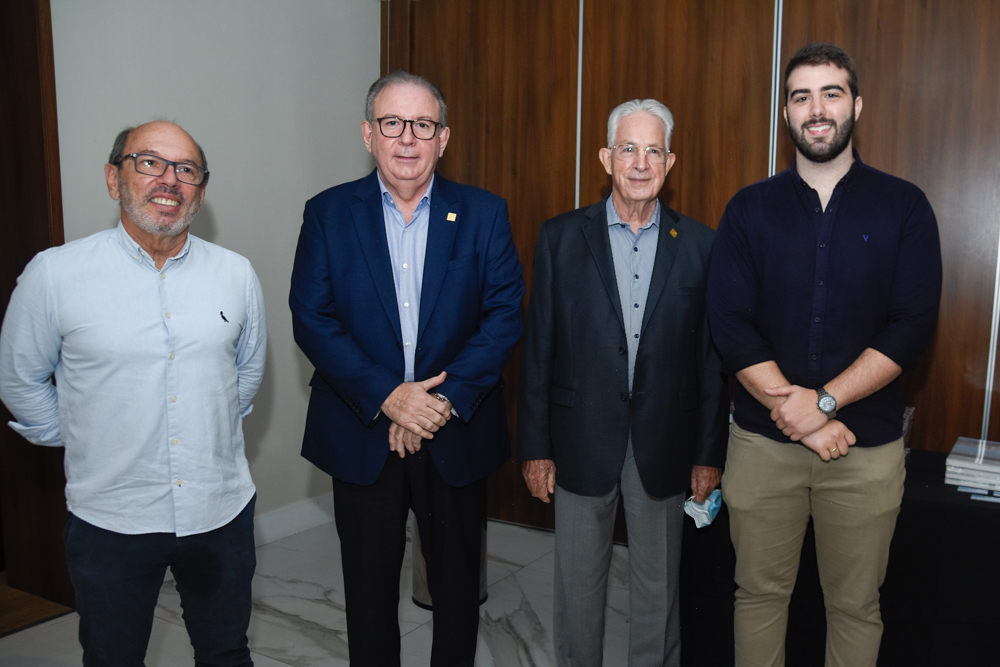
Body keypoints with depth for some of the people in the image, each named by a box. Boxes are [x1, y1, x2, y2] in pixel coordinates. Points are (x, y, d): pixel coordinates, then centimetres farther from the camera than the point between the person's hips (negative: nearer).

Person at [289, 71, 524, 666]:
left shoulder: (484, 214, 0)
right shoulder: (328, 214, -1)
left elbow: (504, 315, -6)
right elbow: (311, 319, -8)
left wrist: (445, 401, -16)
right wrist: (388, 397, -18)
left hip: (456, 438, 1)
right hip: (362, 436, 0)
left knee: (459, 588, 17)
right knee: (369, 589, 15)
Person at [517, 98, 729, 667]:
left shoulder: (699, 245, 0)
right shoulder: (561, 238, -1)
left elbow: (712, 355, 2)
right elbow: (538, 349, -1)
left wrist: (710, 452, 1)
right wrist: (535, 447, -3)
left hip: (664, 446, 1)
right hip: (582, 442, 0)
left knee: (659, 587, 15)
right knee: (578, 587, 13)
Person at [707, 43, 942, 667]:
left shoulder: (904, 206, 1)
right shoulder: (751, 208, 3)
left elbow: (913, 327, -7)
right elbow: (729, 324, -5)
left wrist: (823, 401, -17)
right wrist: (794, 409, -14)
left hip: (867, 446, 0)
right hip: (762, 441, 1)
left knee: (856, 606, 13)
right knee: (760, 593, 13)